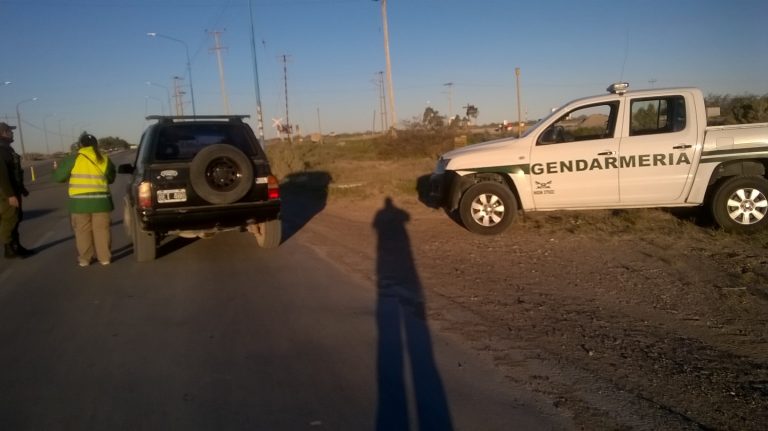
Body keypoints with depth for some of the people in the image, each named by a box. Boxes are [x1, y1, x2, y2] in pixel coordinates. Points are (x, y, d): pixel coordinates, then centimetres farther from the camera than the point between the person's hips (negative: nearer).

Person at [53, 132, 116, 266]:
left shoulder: (74, 158, -3)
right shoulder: (104, 159, 5)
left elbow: (58, 176, 2)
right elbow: (111, 178, 18)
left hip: (80, 202, -2)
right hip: (101, 201, 2)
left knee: (83, 231, 9)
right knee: (101, 230, 9)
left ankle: (84, 259, 14)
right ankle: (105, 257, 12)